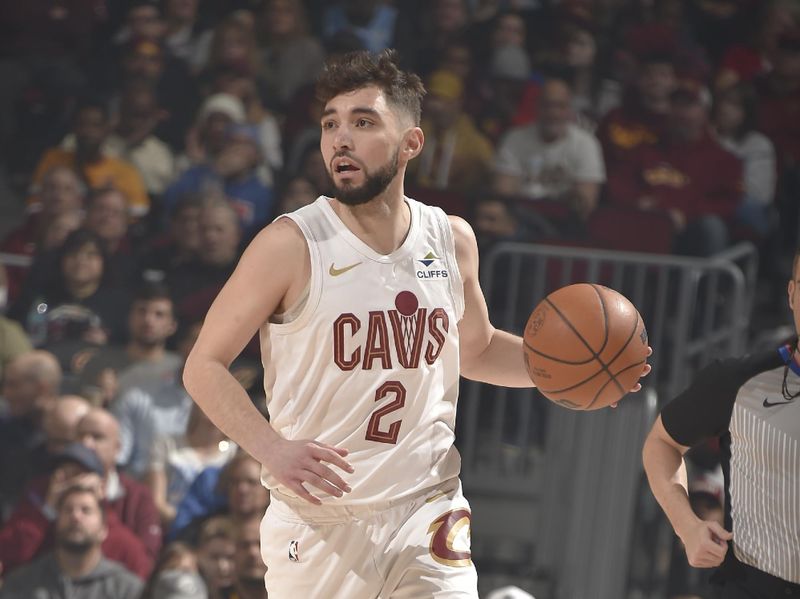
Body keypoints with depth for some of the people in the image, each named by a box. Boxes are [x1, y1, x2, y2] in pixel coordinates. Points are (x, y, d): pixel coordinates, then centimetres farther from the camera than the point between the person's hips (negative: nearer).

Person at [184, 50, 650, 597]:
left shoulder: (451, 240, 4)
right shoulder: (291, 246, -11)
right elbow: (205, 365, -7)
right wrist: (273, 449, -23)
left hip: (428, 511, 3)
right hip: (319, 522, -3)